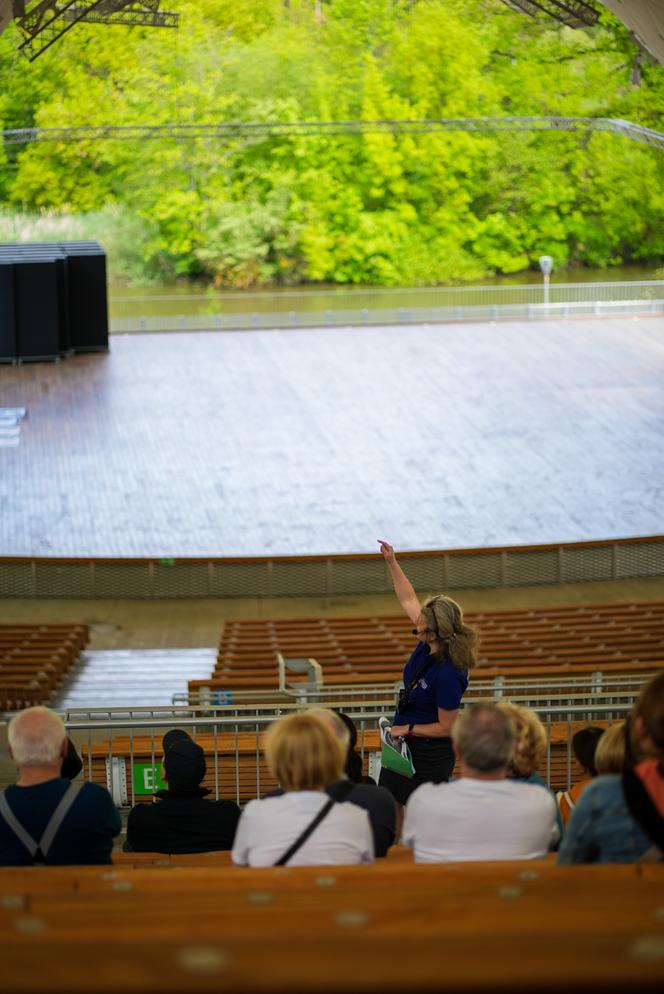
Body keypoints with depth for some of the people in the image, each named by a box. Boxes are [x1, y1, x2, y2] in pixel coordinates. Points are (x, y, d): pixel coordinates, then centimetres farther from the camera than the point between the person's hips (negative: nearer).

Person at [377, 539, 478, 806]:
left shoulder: (447, 675, -30)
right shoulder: (427, 647, -7)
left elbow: (447, 727, -22)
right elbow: (408, 600, 7)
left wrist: (408, 729, -15)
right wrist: (392, 563, 6)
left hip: (429, 756, -9)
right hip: (404, 745, 9)